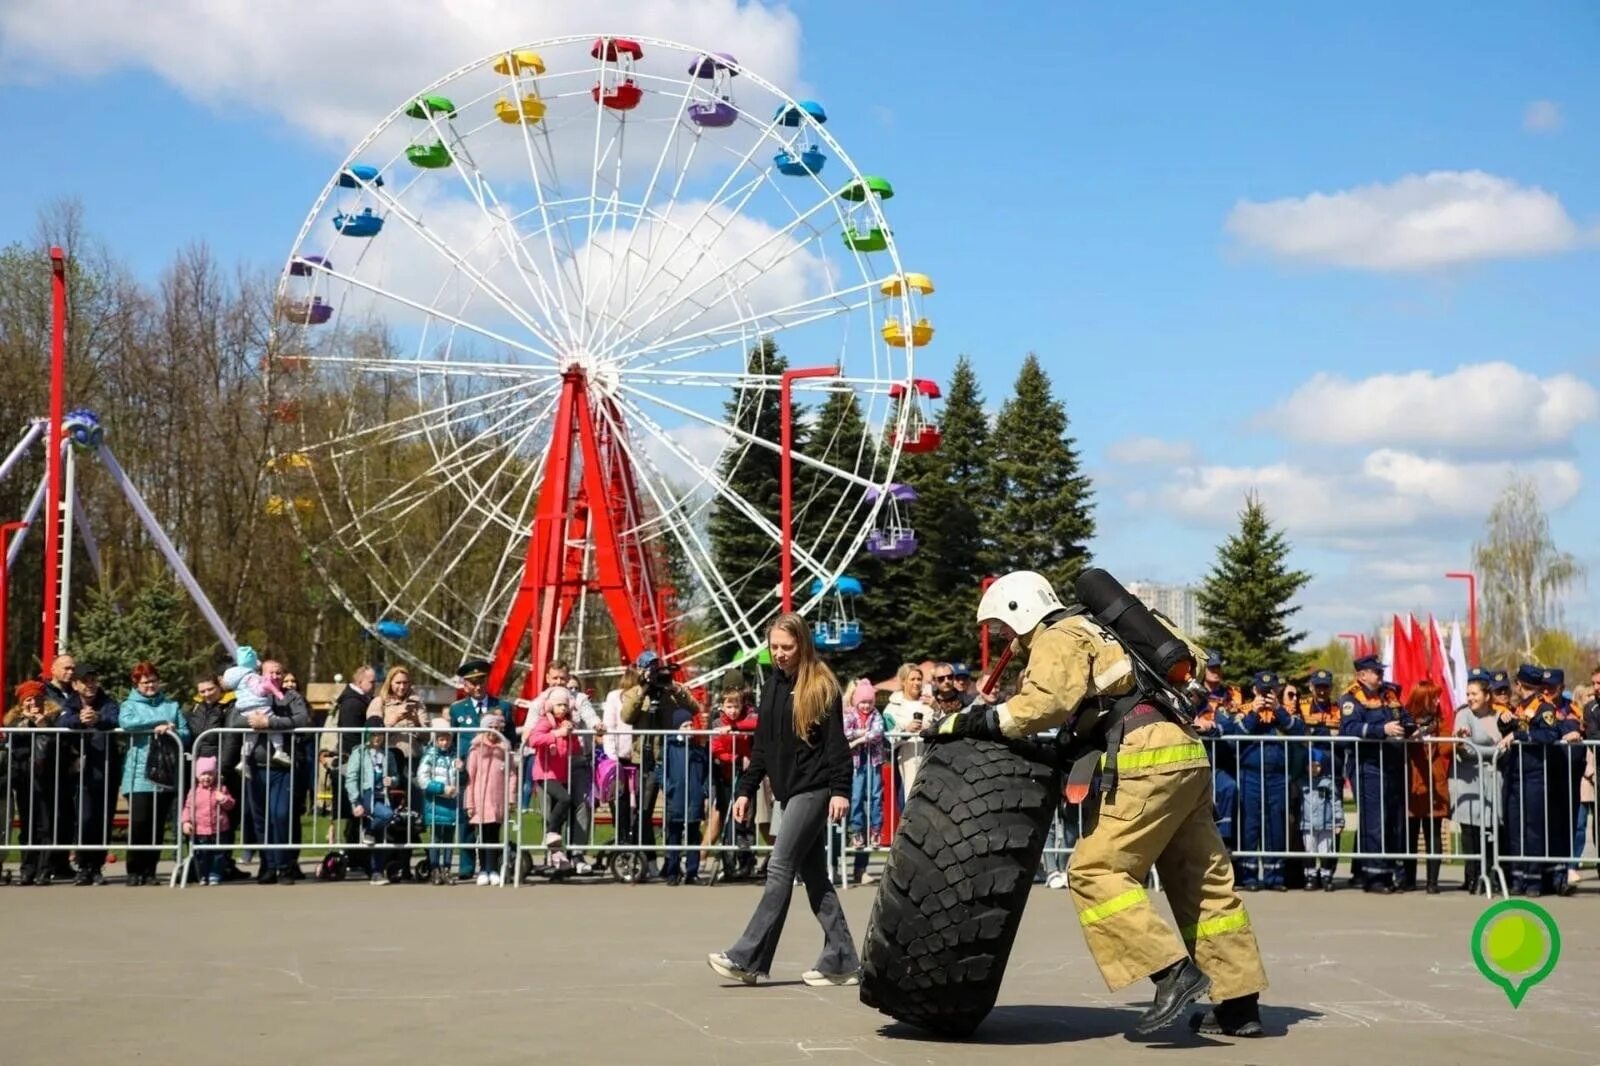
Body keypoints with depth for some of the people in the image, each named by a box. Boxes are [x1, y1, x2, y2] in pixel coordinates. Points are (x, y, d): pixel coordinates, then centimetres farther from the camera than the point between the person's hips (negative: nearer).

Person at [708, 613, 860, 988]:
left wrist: (840, 790, -19)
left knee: (780, 867, -10)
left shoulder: (822, 687, -7)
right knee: (813, 874, 8)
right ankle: (842, 961, 12)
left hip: (814, 789, -8)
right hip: (789, 790, 8)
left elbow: (837, 744, -11)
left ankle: (748, 957, -10)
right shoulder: (772, 687, 13)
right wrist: (746, 790, 13)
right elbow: (762, 747, 17)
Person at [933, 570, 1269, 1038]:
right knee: (1205, 880, 11)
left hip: (1148, 760, -10)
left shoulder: (1058, 638, -2)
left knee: (1095, 872, -9)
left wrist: (976, 722, -14)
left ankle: (1174, 971, -17)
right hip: (1186, 753, 10)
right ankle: (1238, 1004, 15)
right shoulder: (1092, 632, 29)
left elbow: (1047, 703, -19)